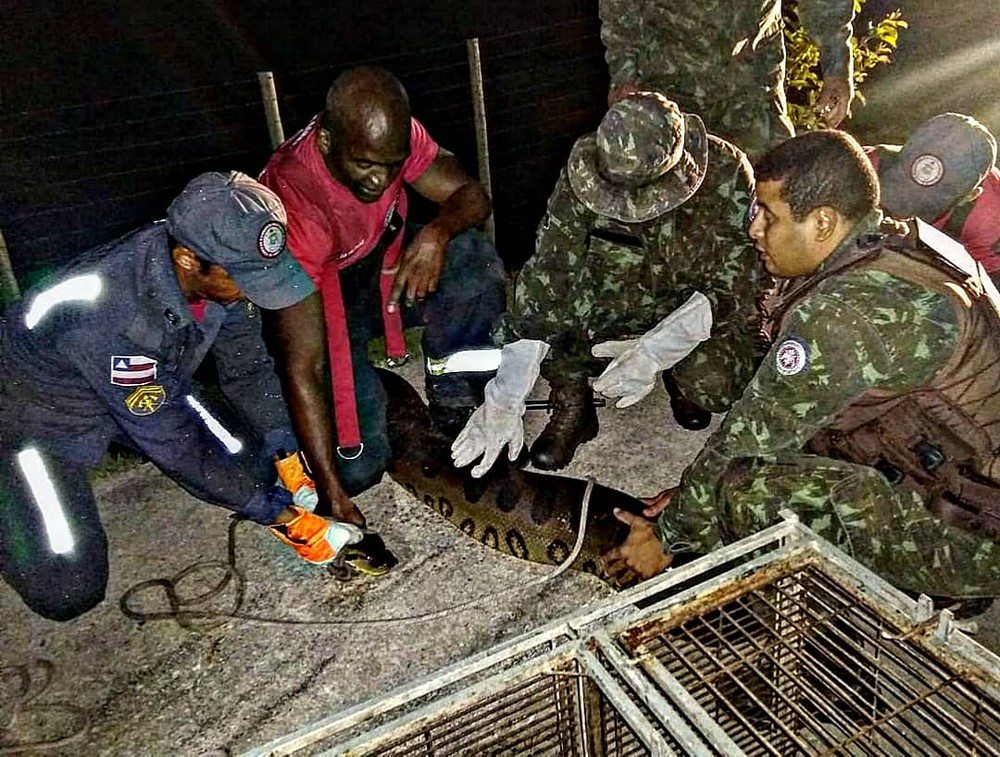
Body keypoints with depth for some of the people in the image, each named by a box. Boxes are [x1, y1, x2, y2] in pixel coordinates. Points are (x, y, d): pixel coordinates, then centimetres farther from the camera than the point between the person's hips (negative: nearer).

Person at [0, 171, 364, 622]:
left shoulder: (224, 260, -22)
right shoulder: (109, 313, -40)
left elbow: (246, 366, -5)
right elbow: (166, 437, -29)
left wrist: (286, 448, -14)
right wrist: (272, 510, -22)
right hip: (45, 416, -6)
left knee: (250, 464, -1)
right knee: (69, 593, -11)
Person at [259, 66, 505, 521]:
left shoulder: (390, 136, -21)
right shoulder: (295, 209, -35)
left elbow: (472, 195, -11)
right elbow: (301, 368, -33)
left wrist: (437, 232, -36)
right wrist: (333, 491, -32)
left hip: (381, 278, 5)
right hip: (315, 309, -4)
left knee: (473, 258, -25)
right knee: (356, 469, -17)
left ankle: (454, 407, -7)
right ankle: (374, 397, 15)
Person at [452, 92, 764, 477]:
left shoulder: (726, 175, -25)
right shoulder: (583, 176, -24)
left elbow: (737, 285, -23)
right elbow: (546, 275, -29)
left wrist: (657, 350, -36)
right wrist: (505, 397, -34)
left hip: (697, 306, 0)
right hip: (616, 299, 1)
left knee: (715, 385, -30)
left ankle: (682, 379, 8)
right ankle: (571, 408, -5)